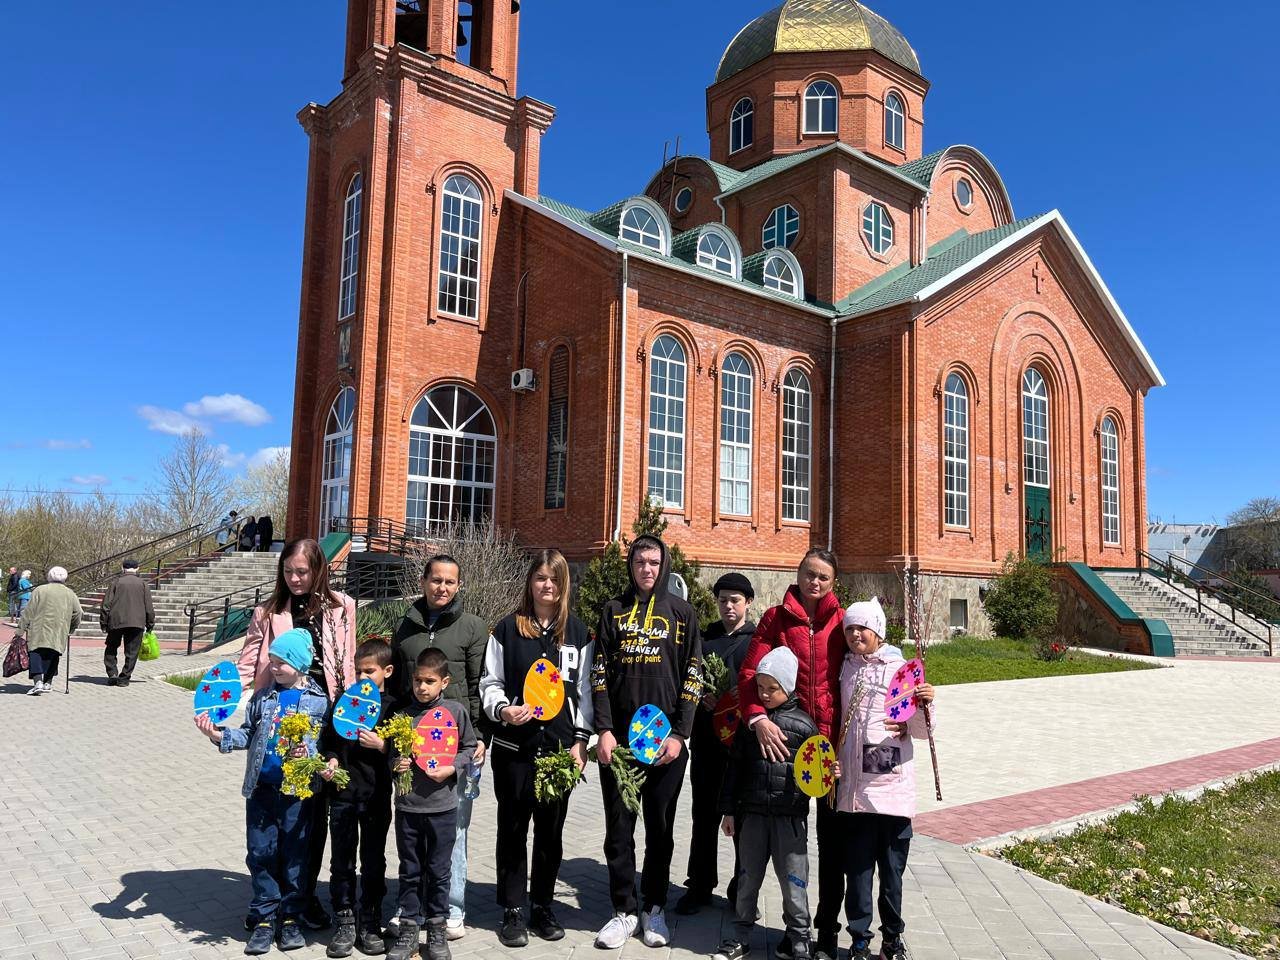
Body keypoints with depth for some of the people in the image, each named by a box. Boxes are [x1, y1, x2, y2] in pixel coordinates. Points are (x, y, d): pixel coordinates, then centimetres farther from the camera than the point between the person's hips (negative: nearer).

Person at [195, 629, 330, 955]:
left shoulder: (318, 700, -6)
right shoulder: (263, 696, 4)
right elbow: (248, 735, 9)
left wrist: (308, 754, -25)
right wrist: (220, 735, -6)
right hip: (261, 788, 3)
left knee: (294, 854, 7)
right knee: (261, 854, 9)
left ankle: (290, 917, 23)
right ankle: (265, 918, 22)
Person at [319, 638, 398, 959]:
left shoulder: (393, 707, -4)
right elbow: (328, 738, 11)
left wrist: (382, 746, -20)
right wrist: (331, 760, -6)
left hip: (377, 795, -2)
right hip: (343, 792, 2)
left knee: (373, 862, 9)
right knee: (342, 861, 9)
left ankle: (370, 925, 23)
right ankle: (345, 924, 22)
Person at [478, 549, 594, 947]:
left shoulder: (578, 631, 5)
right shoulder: (508, 628, 1)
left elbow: (584, 689, 7)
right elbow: (490, 682, 5)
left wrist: (581, 739, 2)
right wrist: (501, 710, -15)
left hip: (560, 747, 1)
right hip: (514, 746, -1)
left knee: (551, 829, 9)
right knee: (513, 828, 7)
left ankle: (542, 905, 25)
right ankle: (512, 910, 20)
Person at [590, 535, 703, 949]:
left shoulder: (681, 612, 3)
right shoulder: (613, 611, 7)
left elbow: (692, 676, 0)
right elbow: (600, 674, 4)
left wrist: (679, 734, -7)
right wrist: (604, 730, -5)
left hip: (666, 741, -1)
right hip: (618, 739, 1)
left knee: (660, 827, 9)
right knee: (619, 829, 6)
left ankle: (655, 909, 24)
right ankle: (624, 911, 19)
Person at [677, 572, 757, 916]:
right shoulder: (704, 638, 12)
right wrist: (702, 697, -8)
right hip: (706, 740, 3)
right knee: (704, 814, 11)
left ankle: (743, 888, 22)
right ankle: (700, 885, 23)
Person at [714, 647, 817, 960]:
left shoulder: (804, 723, -5)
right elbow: (735, 767, 7)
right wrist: (729, 809, 7)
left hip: (791, 816, -2)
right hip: (752, 813, 3)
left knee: (793, 880, 6)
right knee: (747, 877, 14)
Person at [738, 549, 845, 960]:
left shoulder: (842, 622, 3)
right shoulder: (775, 618, 1)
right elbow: (750, 674, -5)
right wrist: (758, 718, -22)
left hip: (833, 740, 0)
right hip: (786, 738, 0)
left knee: (832, 837, 8)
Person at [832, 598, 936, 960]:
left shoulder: (902, 669, -1)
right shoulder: (845, 668, 7)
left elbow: (921, 732, 1)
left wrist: (924, 706, -18)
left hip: (893, 786, -2)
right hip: (853, 786, 2)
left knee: (892, 870, 9)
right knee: (858, 869, 8)